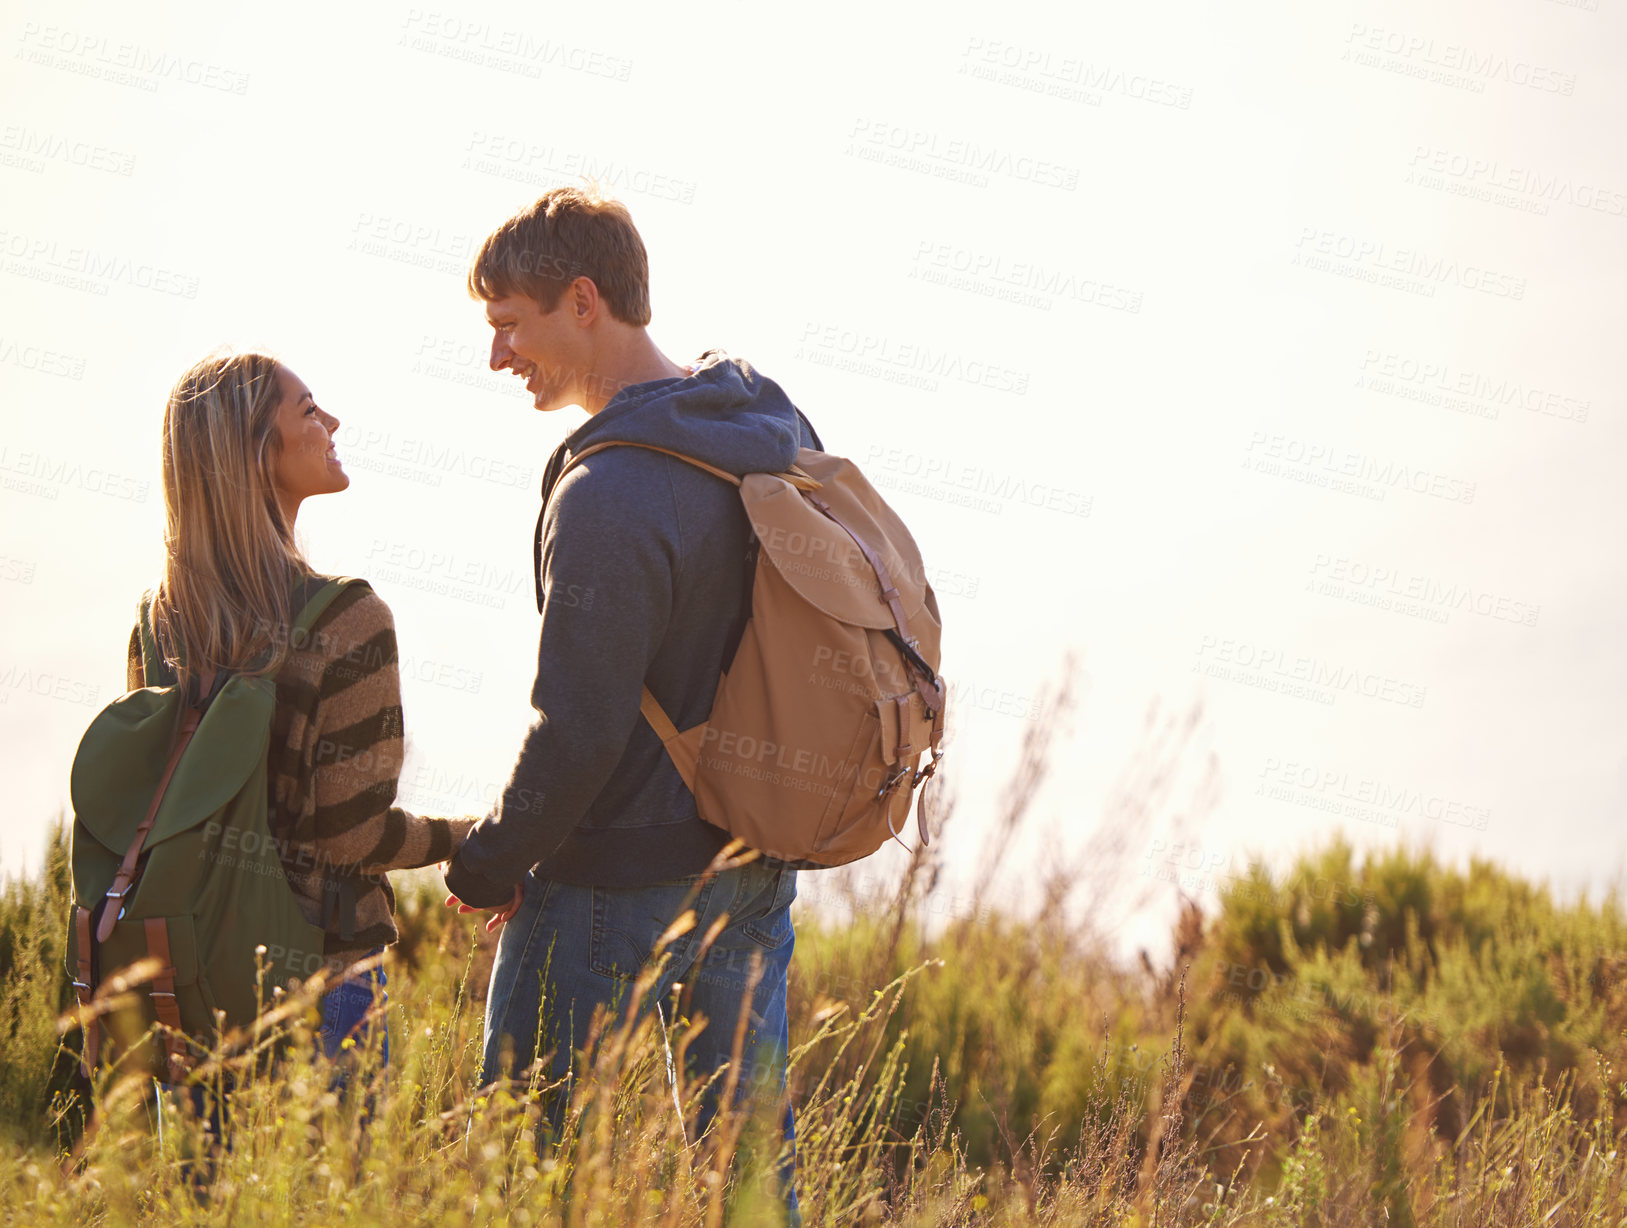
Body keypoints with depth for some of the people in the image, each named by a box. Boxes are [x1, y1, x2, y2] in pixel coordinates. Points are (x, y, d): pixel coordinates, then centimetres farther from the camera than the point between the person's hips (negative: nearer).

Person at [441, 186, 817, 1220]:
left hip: (623, 878, -8)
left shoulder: (608, 499, -24)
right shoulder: (777, 424, 2)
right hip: (761, 851, 8)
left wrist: (489, 867, -8)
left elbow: (578, 733, -23)